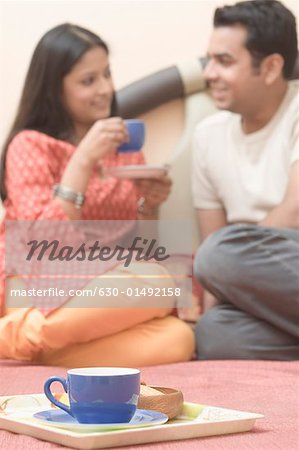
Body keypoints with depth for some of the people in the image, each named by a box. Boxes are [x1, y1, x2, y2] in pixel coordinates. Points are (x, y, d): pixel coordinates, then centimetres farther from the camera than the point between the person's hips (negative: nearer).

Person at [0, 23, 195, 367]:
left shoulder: (125, 147, 14)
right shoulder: (30, 144, -4)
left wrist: (150, 206, -5)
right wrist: (83, 159, -20)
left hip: (106, 290, 6)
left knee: (176, 341, -28)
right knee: (157, 283, -31)